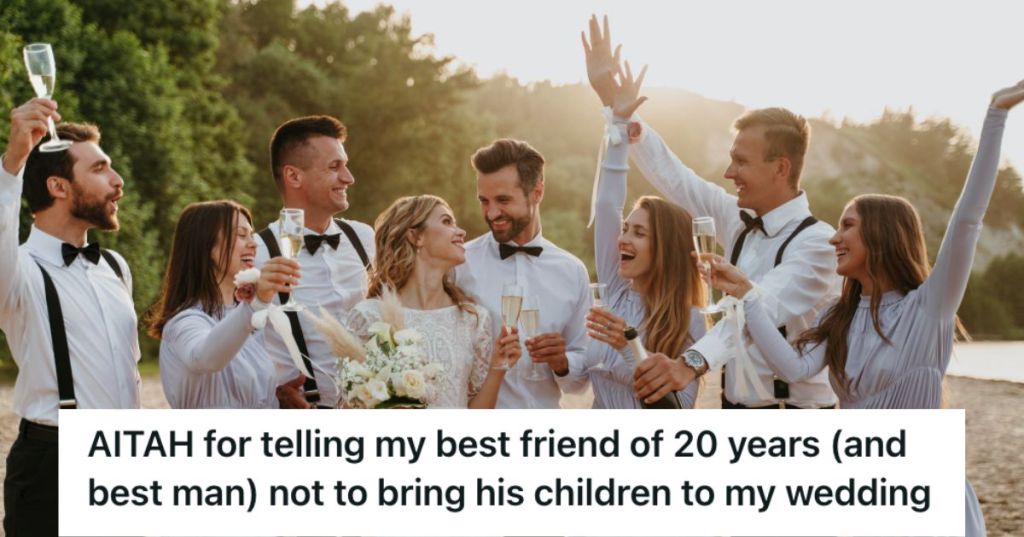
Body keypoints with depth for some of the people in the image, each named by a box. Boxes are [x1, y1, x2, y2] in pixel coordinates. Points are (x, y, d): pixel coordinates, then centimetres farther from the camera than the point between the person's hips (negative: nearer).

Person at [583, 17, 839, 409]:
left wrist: (692, 362, -48)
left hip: (795, 410, -7)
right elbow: (671, 175, 7)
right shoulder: (739, 222, 5)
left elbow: (761, 312, -32)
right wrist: (610, 94, 1)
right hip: (736, 407, 7)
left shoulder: (816, 243, -17)